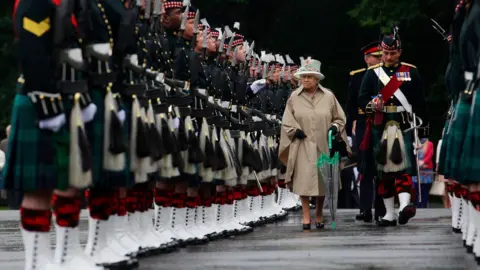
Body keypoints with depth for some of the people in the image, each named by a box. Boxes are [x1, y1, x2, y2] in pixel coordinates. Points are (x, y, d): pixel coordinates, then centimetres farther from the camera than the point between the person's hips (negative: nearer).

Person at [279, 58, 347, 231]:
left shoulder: (328, 97, 2)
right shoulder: (294, 97, 1)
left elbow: (340, 118, 11)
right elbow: (287, 122, 7)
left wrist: (334, 128, -8)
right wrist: (296, 131, -8)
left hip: (323, 145, 1)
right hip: (303, 146, -1)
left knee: (322, 181, 8)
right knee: (304, 182, -6)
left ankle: (319, 215, 24)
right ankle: (306, 218, -1)